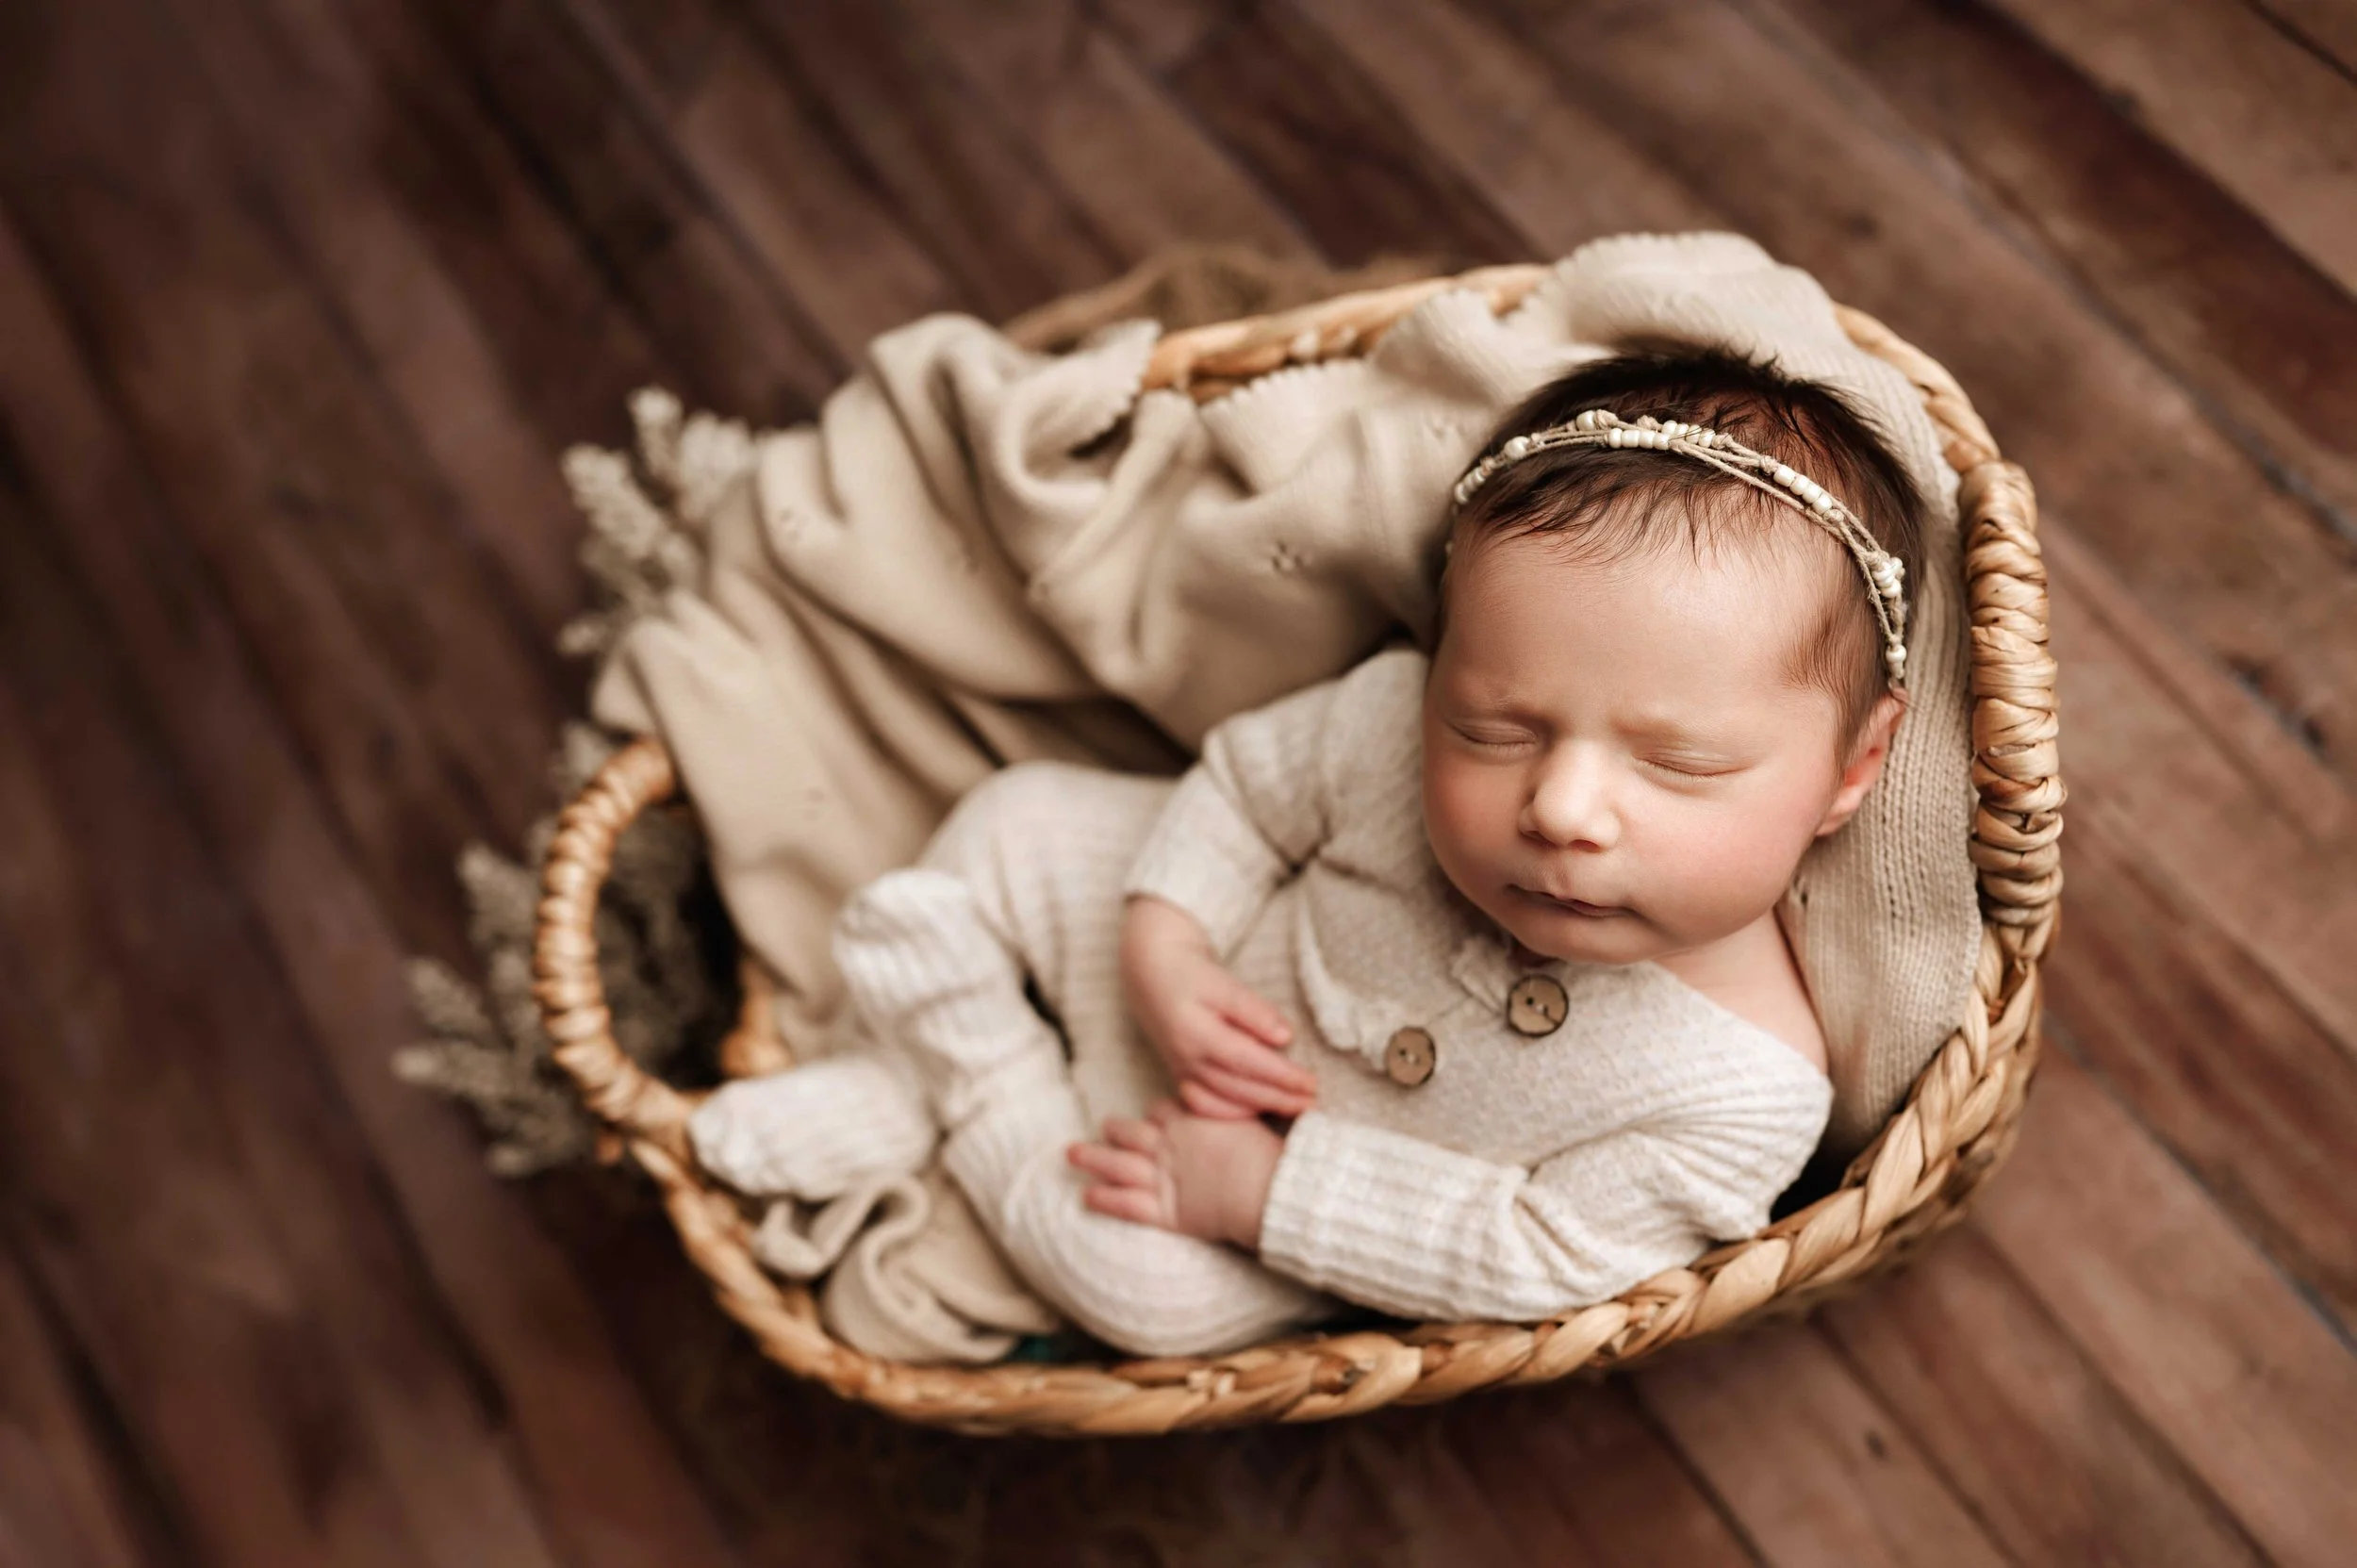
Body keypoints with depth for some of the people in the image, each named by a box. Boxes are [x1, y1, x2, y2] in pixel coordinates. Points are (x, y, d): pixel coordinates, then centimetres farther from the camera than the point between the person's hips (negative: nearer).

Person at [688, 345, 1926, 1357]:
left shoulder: (1744, 1093, -37)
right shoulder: (1395, 717, -30)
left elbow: (1533, 1256, -27)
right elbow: (1246, 782, -8)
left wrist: (1262, 1188, -28)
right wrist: (1161, 948, -22)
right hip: (1212, 978, 3)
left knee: (1156, 1286, -24)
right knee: (1019, 819, -2)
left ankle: (998, 1114, 5)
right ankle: (921, 1077, 21)